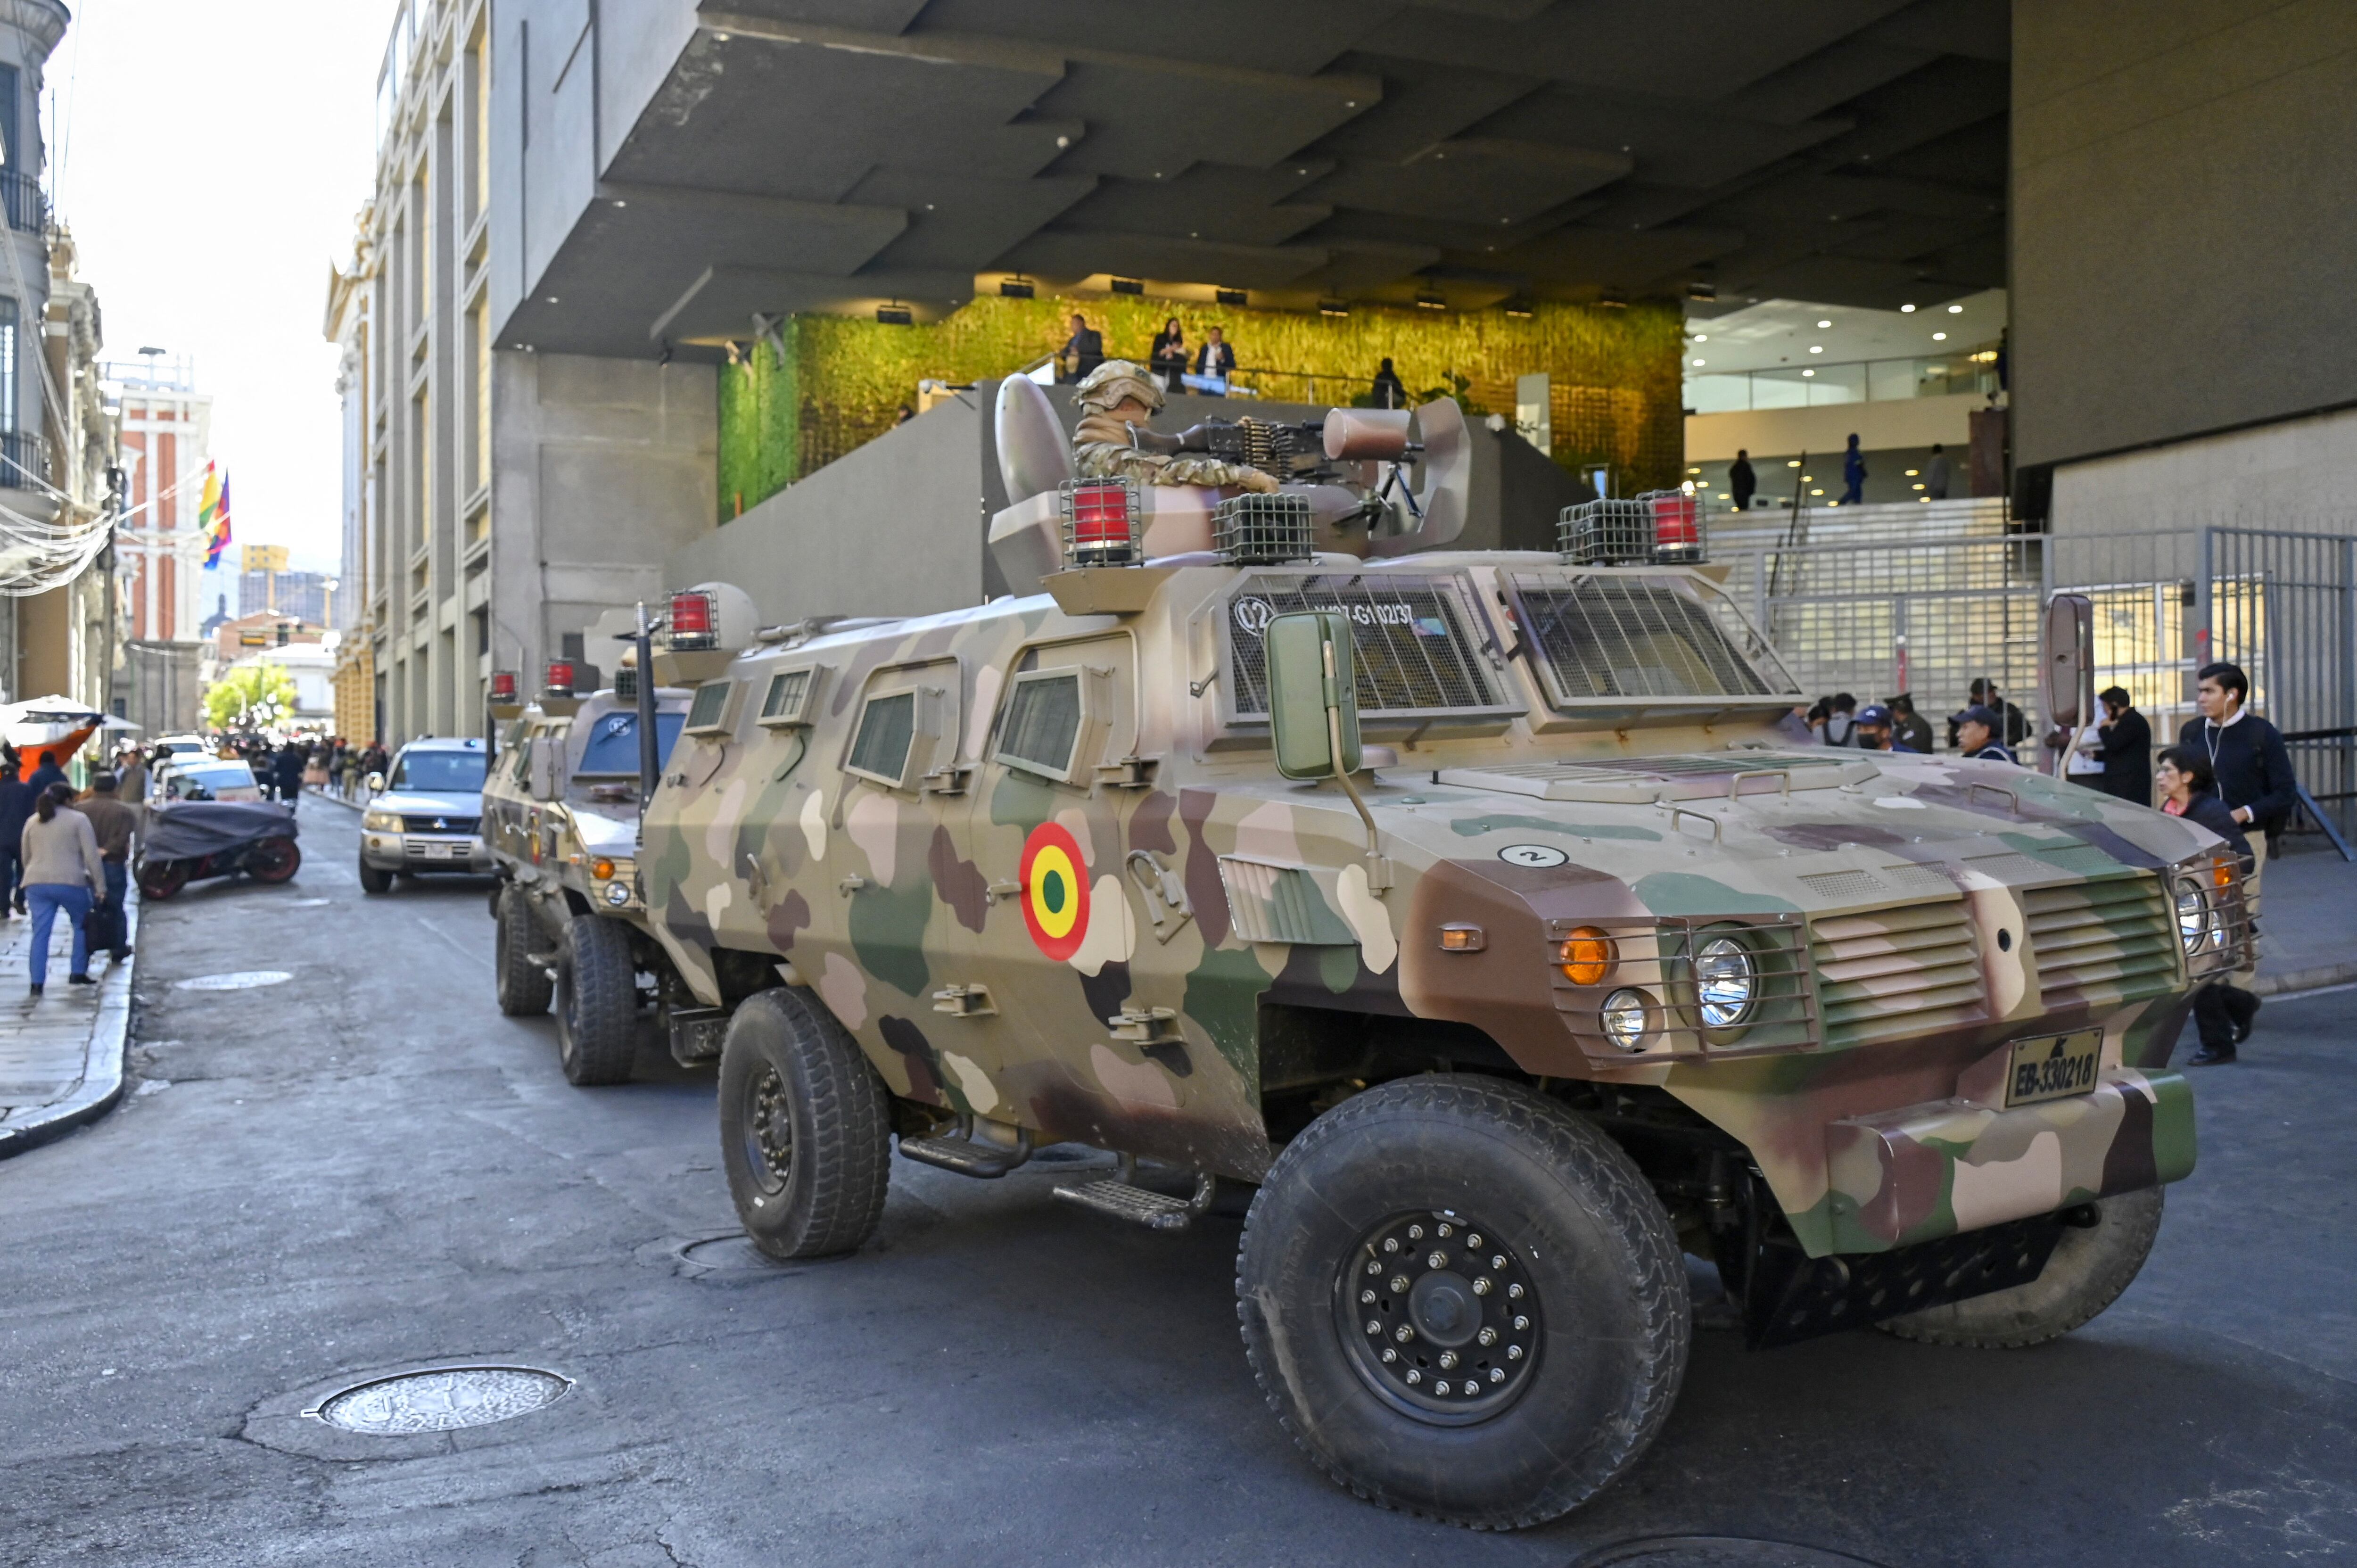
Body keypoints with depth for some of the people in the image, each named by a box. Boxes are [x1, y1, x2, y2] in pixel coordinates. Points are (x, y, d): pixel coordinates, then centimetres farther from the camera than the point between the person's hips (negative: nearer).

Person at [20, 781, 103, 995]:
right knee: (82, 925, 15)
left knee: (40, 933, 4)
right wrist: (100, 884, -4)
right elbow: (92, 856, -6)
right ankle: (78, 973, 12)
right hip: (70, 882, -4)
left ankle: (37, 983, -2)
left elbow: (26, 856, 21)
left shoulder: (33, 822, 15)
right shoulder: (78, 820, 0)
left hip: (36, 883, 4)